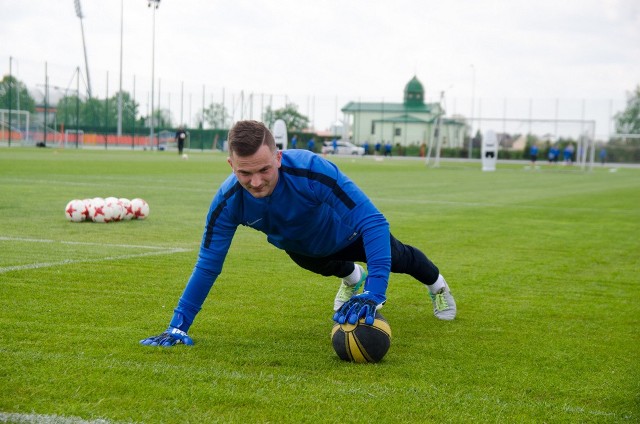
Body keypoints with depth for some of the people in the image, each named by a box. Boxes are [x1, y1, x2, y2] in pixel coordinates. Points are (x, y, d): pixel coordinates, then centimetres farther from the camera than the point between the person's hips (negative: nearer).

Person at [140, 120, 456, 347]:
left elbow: (373, 221, -49)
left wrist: (374, 293, -58)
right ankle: (351, 277, 69)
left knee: (395, 259, 27)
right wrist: (178, 326, -32)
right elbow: (208, 265, -28)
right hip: (300, 248, 2)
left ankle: (436, 283, 60)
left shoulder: (312, 170, -49)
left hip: (346, 233, -2)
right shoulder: (228, 201, -38)